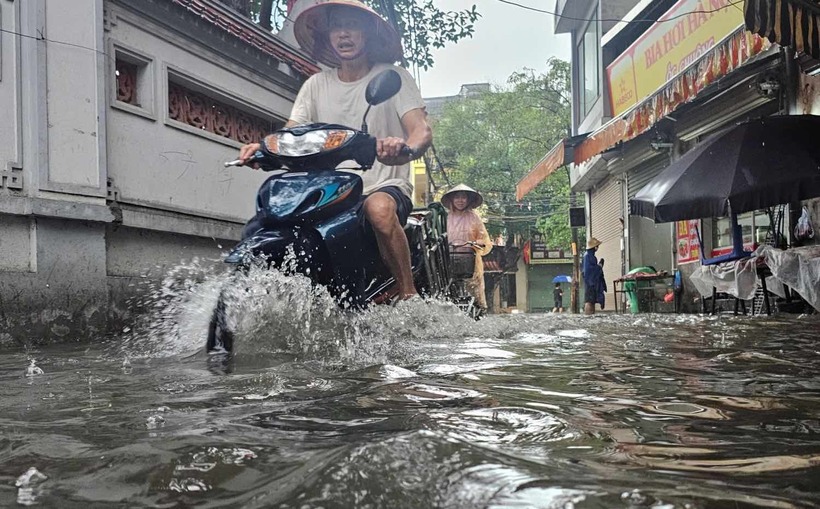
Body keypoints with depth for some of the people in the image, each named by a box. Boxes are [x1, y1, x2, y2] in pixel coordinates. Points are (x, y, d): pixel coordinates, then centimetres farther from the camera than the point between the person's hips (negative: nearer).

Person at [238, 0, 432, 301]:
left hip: (385, 186, -4)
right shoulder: (316, 85, 12)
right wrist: (263, 148, -20)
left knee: (379, 208, -39)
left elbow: (422, 130, -13)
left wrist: (404, 149, -38)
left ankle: (409, 298, -27)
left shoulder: (392, 77, 1)